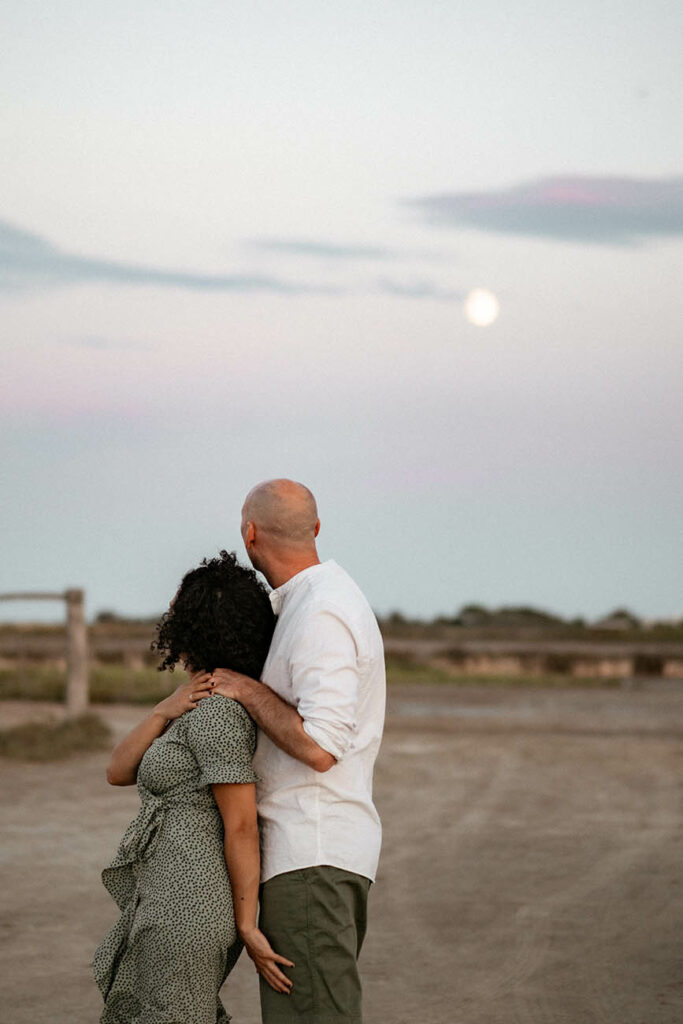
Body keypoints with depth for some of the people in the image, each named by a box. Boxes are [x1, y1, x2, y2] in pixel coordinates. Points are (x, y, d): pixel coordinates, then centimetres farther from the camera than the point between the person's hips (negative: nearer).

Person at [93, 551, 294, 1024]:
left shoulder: (216, 712, -16)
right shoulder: (198, 710, 15)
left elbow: (242, 826, -18)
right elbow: (120, 772, 9)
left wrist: (247, 927, -15)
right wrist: (166, 710, -7)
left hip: (187, 909, -11)